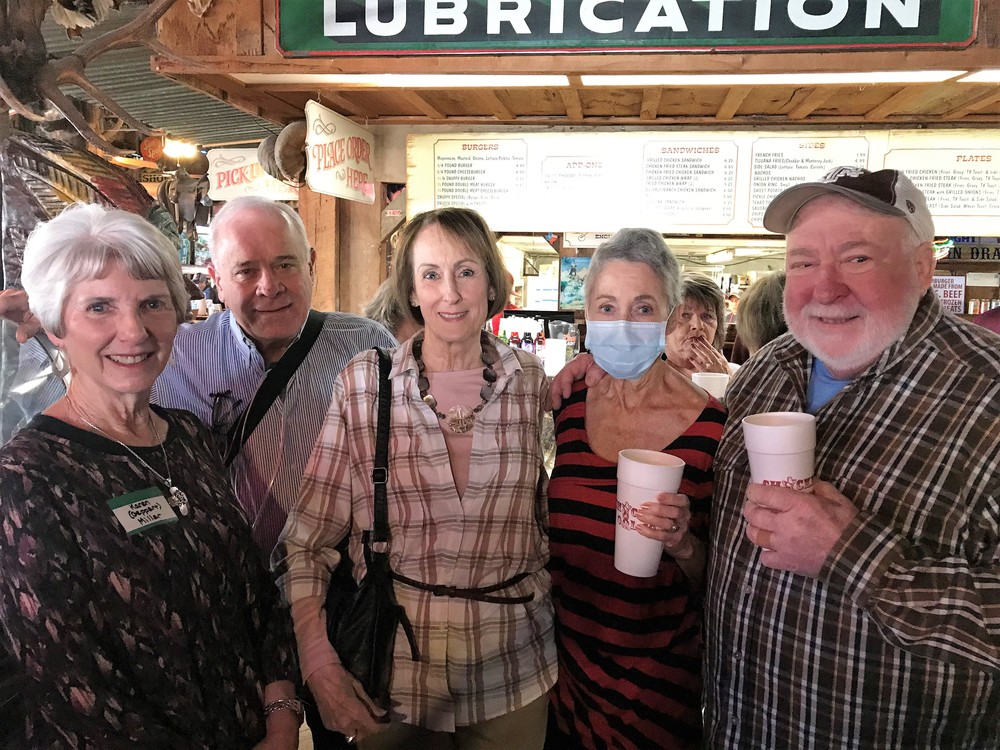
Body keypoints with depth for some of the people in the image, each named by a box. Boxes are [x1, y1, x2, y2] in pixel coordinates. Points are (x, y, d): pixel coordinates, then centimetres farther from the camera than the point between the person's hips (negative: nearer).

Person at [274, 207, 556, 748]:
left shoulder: (533, 383, -4)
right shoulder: (362, 384, -10)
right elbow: (307, 540, -7)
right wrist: (317, 663, -15)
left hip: (513, 668, 2)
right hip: (394, 665, -1)